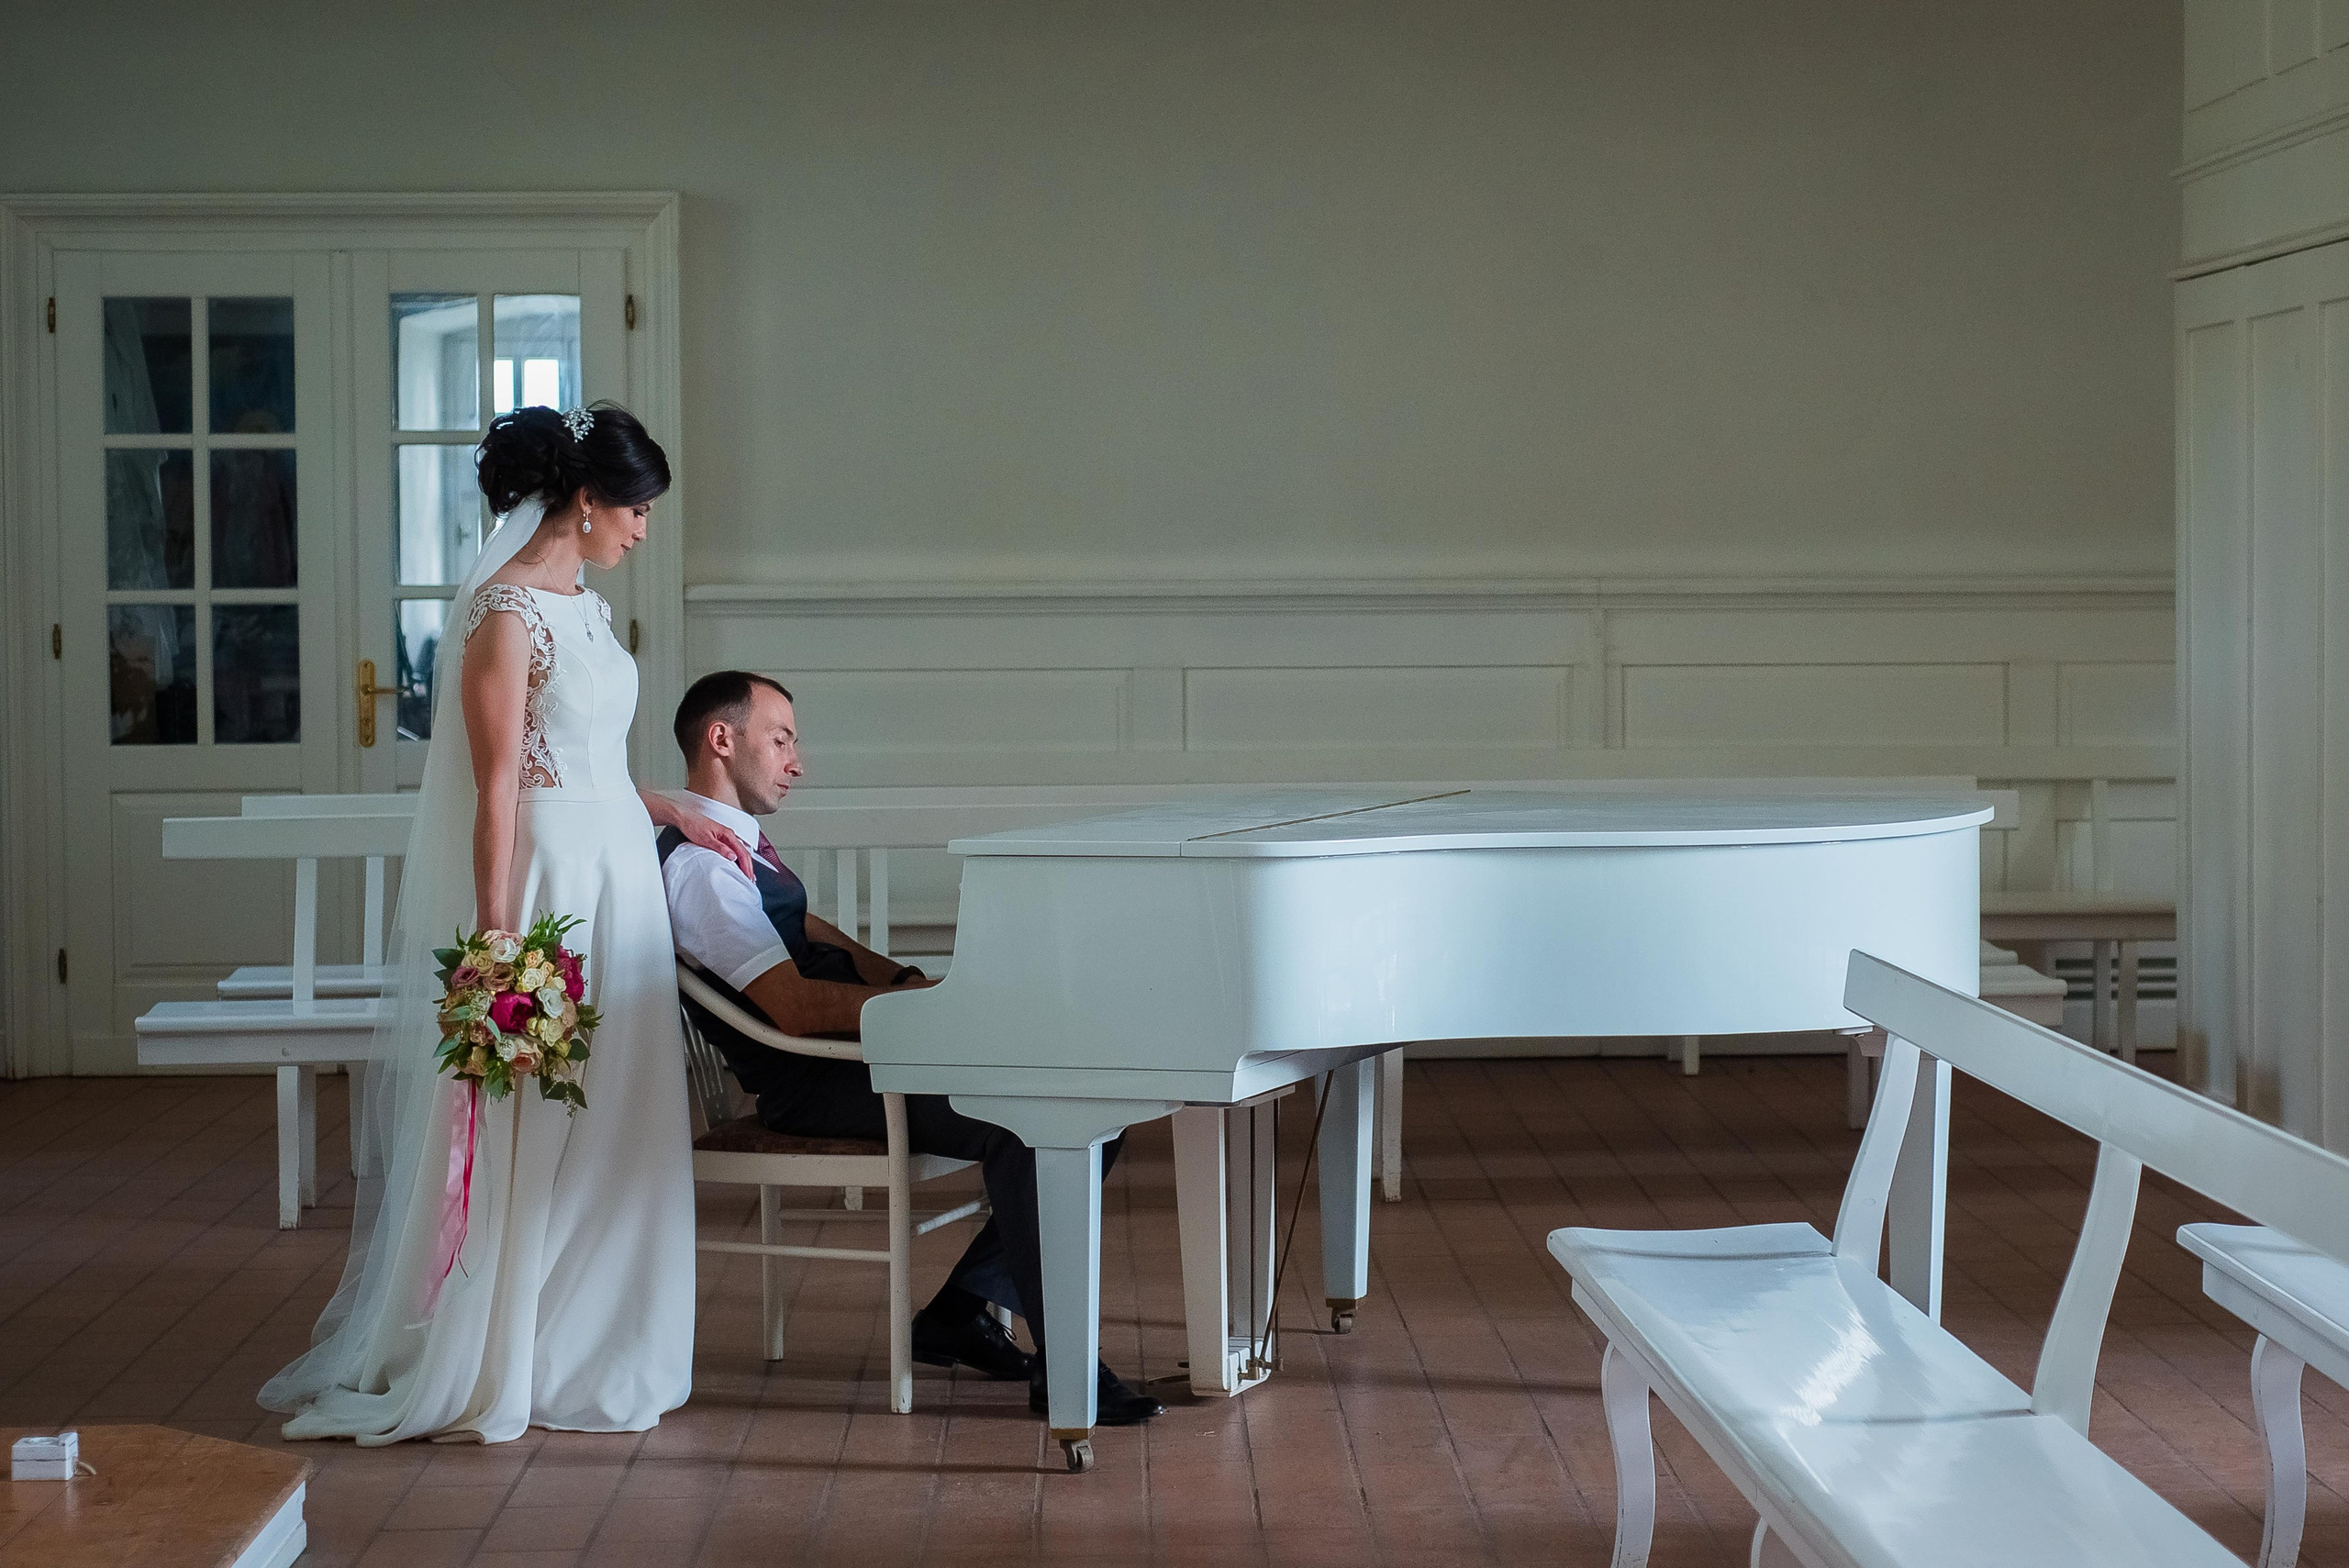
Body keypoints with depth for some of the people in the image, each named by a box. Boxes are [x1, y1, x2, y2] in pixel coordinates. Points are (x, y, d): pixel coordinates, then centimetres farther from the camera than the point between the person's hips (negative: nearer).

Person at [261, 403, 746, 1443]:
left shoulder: (581, 605, 13)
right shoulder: (505, 612, -15)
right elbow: (497, 788, -18)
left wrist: (677, 816, 20)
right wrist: (499, 945, -20)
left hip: (615, 880, 9)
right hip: (544, 881, -9)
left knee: (607, 1116, 12)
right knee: (528, 1131, -1)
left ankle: (585, 1348, 22)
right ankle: (500, 1365, 10)